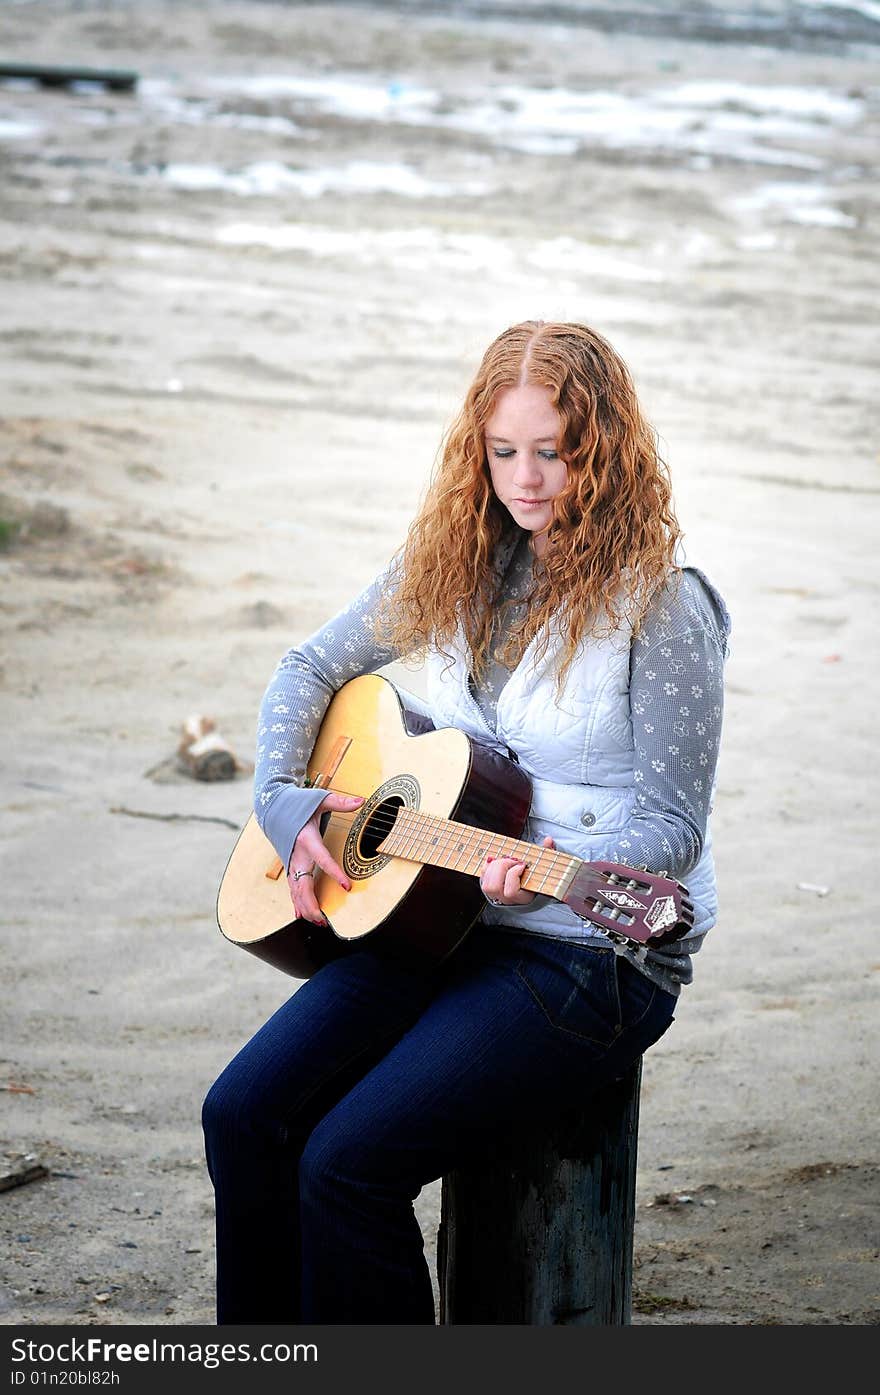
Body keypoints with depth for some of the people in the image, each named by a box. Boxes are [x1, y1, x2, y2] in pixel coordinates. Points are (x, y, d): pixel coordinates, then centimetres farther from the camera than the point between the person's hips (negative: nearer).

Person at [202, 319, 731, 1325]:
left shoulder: (660, 608, -13)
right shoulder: (454, 563, 6)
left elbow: (671, 828, -11)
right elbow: (311, 667, 18)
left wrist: (550, 869, -30)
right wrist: (281, 800, 1)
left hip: (597, 954, -6)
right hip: (439, 921, 6)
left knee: (348, 1161, -22)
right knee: (243, 1117, -11)